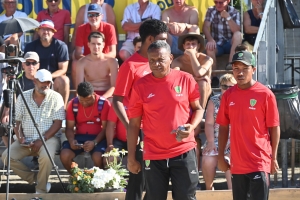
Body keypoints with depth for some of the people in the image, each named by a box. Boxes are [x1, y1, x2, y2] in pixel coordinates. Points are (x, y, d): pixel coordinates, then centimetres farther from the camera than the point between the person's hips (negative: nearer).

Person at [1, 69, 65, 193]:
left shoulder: (56, 98, -2)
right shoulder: (23, 97, 5)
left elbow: (57, 123, -7)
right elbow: (16, 121, 9)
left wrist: (42, 140, -17)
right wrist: (20, 137, -10)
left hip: (48, 138, -3)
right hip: (26, 140, 4)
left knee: (46, 157, -36)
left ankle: (41, 190, -13)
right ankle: (34, 179, -3)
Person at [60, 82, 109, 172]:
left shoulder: (104, 104, -9)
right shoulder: (73, 104, 2)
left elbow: (105, 128, -9)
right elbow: (69, 128, 4)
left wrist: (95, 142, -25)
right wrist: (71, 140, -18)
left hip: (98, 137, -3)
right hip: (79, 137, 3)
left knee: (97, 157, -34)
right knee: (64, 155, -24)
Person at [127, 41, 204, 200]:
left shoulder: (186, 79, -2)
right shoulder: (140, 86, -2)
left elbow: (198, 108, 9)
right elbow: (134, 124, 3)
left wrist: (191, 127, -13)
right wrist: (131, 158, 2)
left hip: (184, 152, 0)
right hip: (154, 155, 1)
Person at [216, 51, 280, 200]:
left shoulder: (265, 94, -7)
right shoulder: (228, 95, 5)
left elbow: (274, 128, -3)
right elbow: (223, 127, 11)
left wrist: (273, 158, -4)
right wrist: (221, 156, 8)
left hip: (260, 163, -4)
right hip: (237, 163, 4)